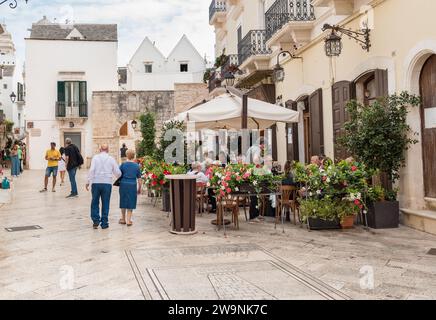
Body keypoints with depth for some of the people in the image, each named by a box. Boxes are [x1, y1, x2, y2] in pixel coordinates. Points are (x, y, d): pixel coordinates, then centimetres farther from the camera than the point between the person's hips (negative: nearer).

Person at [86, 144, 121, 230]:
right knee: (105, 203, 7)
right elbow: (118, 172, 7)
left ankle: (96, 221, 6)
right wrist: (118, 177, 29)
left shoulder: (95, 157, 2)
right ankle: (104, 223, 9)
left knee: (95, 202, 12)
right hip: (107, 183, 0)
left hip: (96, 182, 0)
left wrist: (88, 182, -5)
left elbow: (92, 170, -8)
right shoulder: (111, 159, 5)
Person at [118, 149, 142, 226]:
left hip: (123, 184, 1)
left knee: (123, 202, 16)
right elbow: (139, 179, 2)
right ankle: (128, 220, 5)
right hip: (133, 185, -1)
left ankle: (123, 219, 26)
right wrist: (139, 188, 11)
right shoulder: (137, 166, 0)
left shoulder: (123, 165, -1)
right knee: (130, 203, 7)